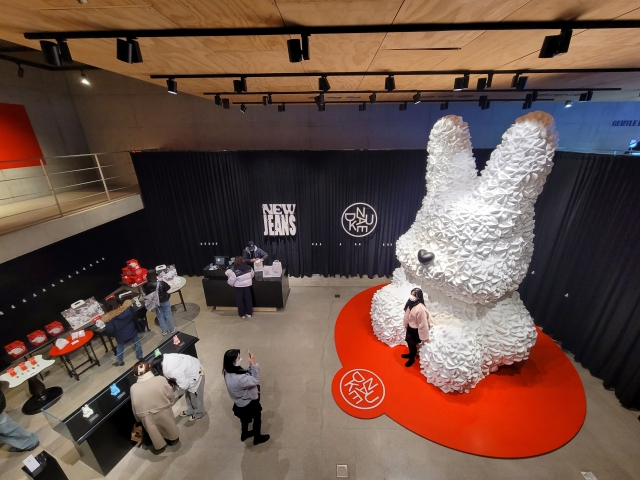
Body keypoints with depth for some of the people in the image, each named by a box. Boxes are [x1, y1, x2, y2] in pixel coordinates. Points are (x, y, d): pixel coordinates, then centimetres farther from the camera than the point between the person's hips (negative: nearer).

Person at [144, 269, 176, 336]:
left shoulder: (146, 286, -21)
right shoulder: (161, 283, -28)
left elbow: (146, 294, -4)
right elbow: (168, 288, -12)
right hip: (164, 301, -2)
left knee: (160, 317, 19)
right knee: (168, 315, 14)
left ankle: (164, 331, 32)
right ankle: (172, 330, 28)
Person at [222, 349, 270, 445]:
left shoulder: (229, 372, -16)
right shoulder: (238, 379, -44)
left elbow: (248, 375, -8)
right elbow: (255, 381, -30)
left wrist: (251, 365, -21)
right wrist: (254, 364, -33)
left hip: (241, 402, 8)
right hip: (249, 403, -7)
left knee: (245, 418, 35)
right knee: (257, 419, 22)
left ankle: (244, 434, 60)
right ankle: (257, 438, 46)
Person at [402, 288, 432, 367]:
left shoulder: (420, 308, -36)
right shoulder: (411, 303, -11)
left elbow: (423, 323, -27)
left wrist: (425, 337, -18)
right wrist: (406, 325, 17)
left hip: (416, 330, -7)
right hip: (410, 327, 7)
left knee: (412, 344, 12)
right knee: (408, 340, 25)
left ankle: (412, 358, 40)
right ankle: (411, 354, 53)